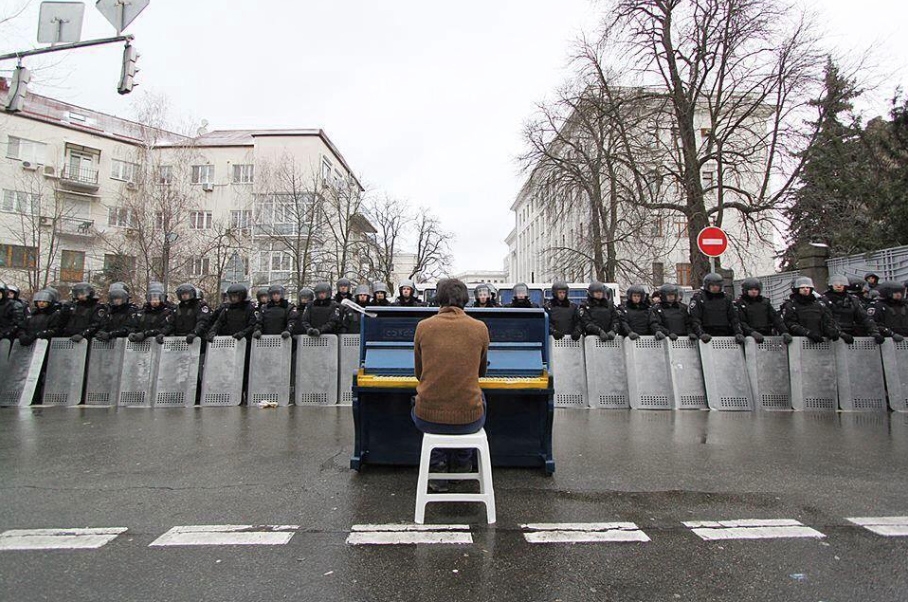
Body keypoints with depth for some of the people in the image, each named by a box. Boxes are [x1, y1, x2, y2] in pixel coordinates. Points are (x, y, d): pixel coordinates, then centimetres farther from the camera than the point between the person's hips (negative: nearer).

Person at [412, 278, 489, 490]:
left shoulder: (423, 326, -1)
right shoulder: (480, 328, -1)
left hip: (428, 418, 0)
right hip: (469, 420, 0)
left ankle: (437, 466, 24)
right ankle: (462, 464, 40)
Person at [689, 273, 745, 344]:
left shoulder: (725, 297, 15)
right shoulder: (698, 297, 0)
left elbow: (733, 317, 12)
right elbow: (694, 319, -9)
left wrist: (738, 333, -3)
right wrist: (701, 333, -23)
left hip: (725, 336, 4)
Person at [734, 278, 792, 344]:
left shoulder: (765, 302, 16)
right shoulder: (740, 304, 2)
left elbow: (775, 317, 9)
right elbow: (741, 322, -7)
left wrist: (784, 331, -5)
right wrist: (752, 332, -23)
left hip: (768, 336, 4)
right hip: (750, 338, -4)